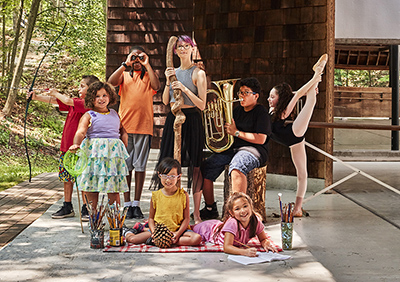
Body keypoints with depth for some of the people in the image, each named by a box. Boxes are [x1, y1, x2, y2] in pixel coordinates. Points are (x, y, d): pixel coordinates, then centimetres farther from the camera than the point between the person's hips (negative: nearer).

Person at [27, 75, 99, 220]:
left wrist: (56, 93, -3)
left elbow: (68, 101, -20)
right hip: (66, 147, 8)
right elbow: (54, 101, 11)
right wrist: (36, 97, 2)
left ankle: (86, 209, 7)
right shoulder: (75, 101, 13)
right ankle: (67, 207, 22)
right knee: (66, 177, 12)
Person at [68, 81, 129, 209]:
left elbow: (123, 131, 26)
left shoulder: (115, 114, 15)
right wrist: (76, 144, -34)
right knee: (91, 190, -2)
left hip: (114, 154, 3)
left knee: (114, 191, 1)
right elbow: (80, 132, -14)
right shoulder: (88, 116, 1)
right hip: (93, 154, -3)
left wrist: (124, 147, 12)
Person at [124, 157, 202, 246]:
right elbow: (151, 218, 6)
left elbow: (186, 218, -2)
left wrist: (178, 233, -18)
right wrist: (154, 232, -13)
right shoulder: (156, 195, 1)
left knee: (197, 238, -31)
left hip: (178, 230, 0)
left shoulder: (183, 195, -2)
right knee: (132, 239, -18)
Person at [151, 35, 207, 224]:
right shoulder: (174, 72, 14)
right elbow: (165, 101, 10)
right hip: (173, 118, 5)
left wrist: (184, 88, -16)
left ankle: (196, 212, 5)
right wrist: (168, 81, -2)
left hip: (192, 119, -5)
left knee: (194, 165, -2)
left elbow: (202, 105, -8)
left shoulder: (198, 73, -3)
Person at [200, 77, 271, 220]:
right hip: (232, 148, 7)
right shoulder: (237, 110, 19)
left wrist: (236, 132, -13)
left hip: (253, 149, -7)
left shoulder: (261, 112, -2)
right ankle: (210, 209, 3)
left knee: (236, 167, -41)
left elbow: (261, 139, -13)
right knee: (205, 168, -10)